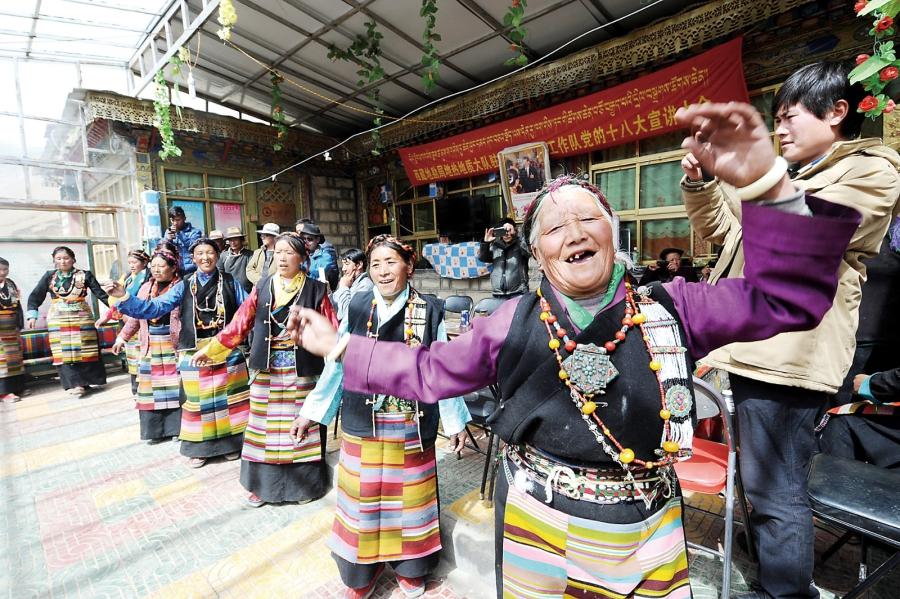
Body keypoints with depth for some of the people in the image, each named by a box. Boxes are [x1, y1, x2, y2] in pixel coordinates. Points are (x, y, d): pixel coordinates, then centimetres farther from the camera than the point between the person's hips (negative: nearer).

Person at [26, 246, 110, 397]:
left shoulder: (85, 275, 0)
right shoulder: (49, 276, 5)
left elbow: (100, 293, -2)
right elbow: (35, 296, 9)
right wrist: (32, 315, -1)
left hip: (82, 317, -1)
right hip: (58, 319, 1)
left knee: (85, 349, 3)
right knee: (65, 351, -3)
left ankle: (92, 379, 14)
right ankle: (75, 384, -3)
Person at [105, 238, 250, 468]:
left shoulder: (230, 282, 3)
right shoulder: (184, 285, 5)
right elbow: (155, 307, -2)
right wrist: (124, 298, -13)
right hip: (195, 354, 1)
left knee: (228, 398, 8)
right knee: (198, 400, 10)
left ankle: (230, 442, 25)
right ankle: (200, 447, 27)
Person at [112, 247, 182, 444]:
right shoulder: (146, 288, 11)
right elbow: (136, 316, 19)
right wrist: (123, 336, 17)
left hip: (174, 346, -5)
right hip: (151, 348, 5)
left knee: (176, 387, 0)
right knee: (153, 388, 8)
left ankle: (178, 426, 12)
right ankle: (158, 429, 19)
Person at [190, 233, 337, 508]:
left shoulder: (315, 289, -3)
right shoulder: (262, 287, 4)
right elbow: (239, 324, 8)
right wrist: (210, 349, 10)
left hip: (302, 371, -2)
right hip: (267, 371, 2)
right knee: (266, 427, 10)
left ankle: (304, 482, 26)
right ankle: (263, 484, 27)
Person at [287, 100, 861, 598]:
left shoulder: (668, 307, -7)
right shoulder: (513, 322, -9)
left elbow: (786, 298, -11)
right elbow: (429, 371, -3)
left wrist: (766, 184, -26)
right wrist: (340, 346, -4)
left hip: (650, 535, 2)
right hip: (537, 526, -1)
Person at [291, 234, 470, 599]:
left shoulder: (429, 311, -7)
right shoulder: (357, 308, -5)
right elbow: (337, 364, 3)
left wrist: (454, 421, 2)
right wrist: (311, 412, 6)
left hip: (412, 426, 0)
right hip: (362, 424, 1)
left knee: (407, 496, 16)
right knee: (362, 497, 14)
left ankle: (409, 565, 41)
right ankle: (362, 569, 39)